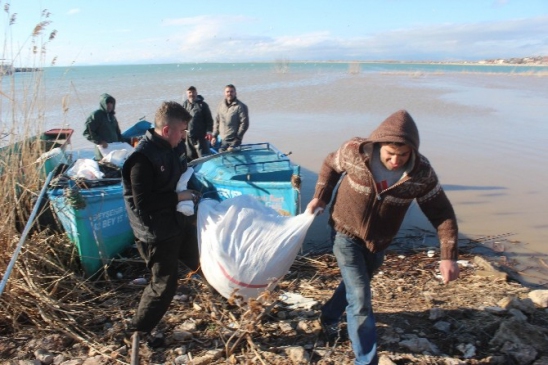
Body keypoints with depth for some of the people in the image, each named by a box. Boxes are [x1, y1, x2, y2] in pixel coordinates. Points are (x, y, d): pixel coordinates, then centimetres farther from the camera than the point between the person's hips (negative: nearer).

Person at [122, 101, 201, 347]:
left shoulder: (173, 147, 1)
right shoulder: (142, 158, -25)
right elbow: (143, 202, -27)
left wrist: (192, 190, 2)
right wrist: (178, 197, -23)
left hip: (181, 221, 8)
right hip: (157, 232, -8)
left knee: (201, 262, 23)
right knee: (164, 284, 4)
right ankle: (138, 329, 26)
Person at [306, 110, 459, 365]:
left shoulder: (421, 174, -23)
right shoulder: (355, 152, -25)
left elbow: (442, 214, -14)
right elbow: (330, 165, -2)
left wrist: (448, 256, -22)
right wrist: (320, 197, -8)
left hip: (379, 242, 3)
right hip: (346, 234, -3)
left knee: (355, 286, 25)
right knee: (360, 299, -7)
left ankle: (329, 317, 54)